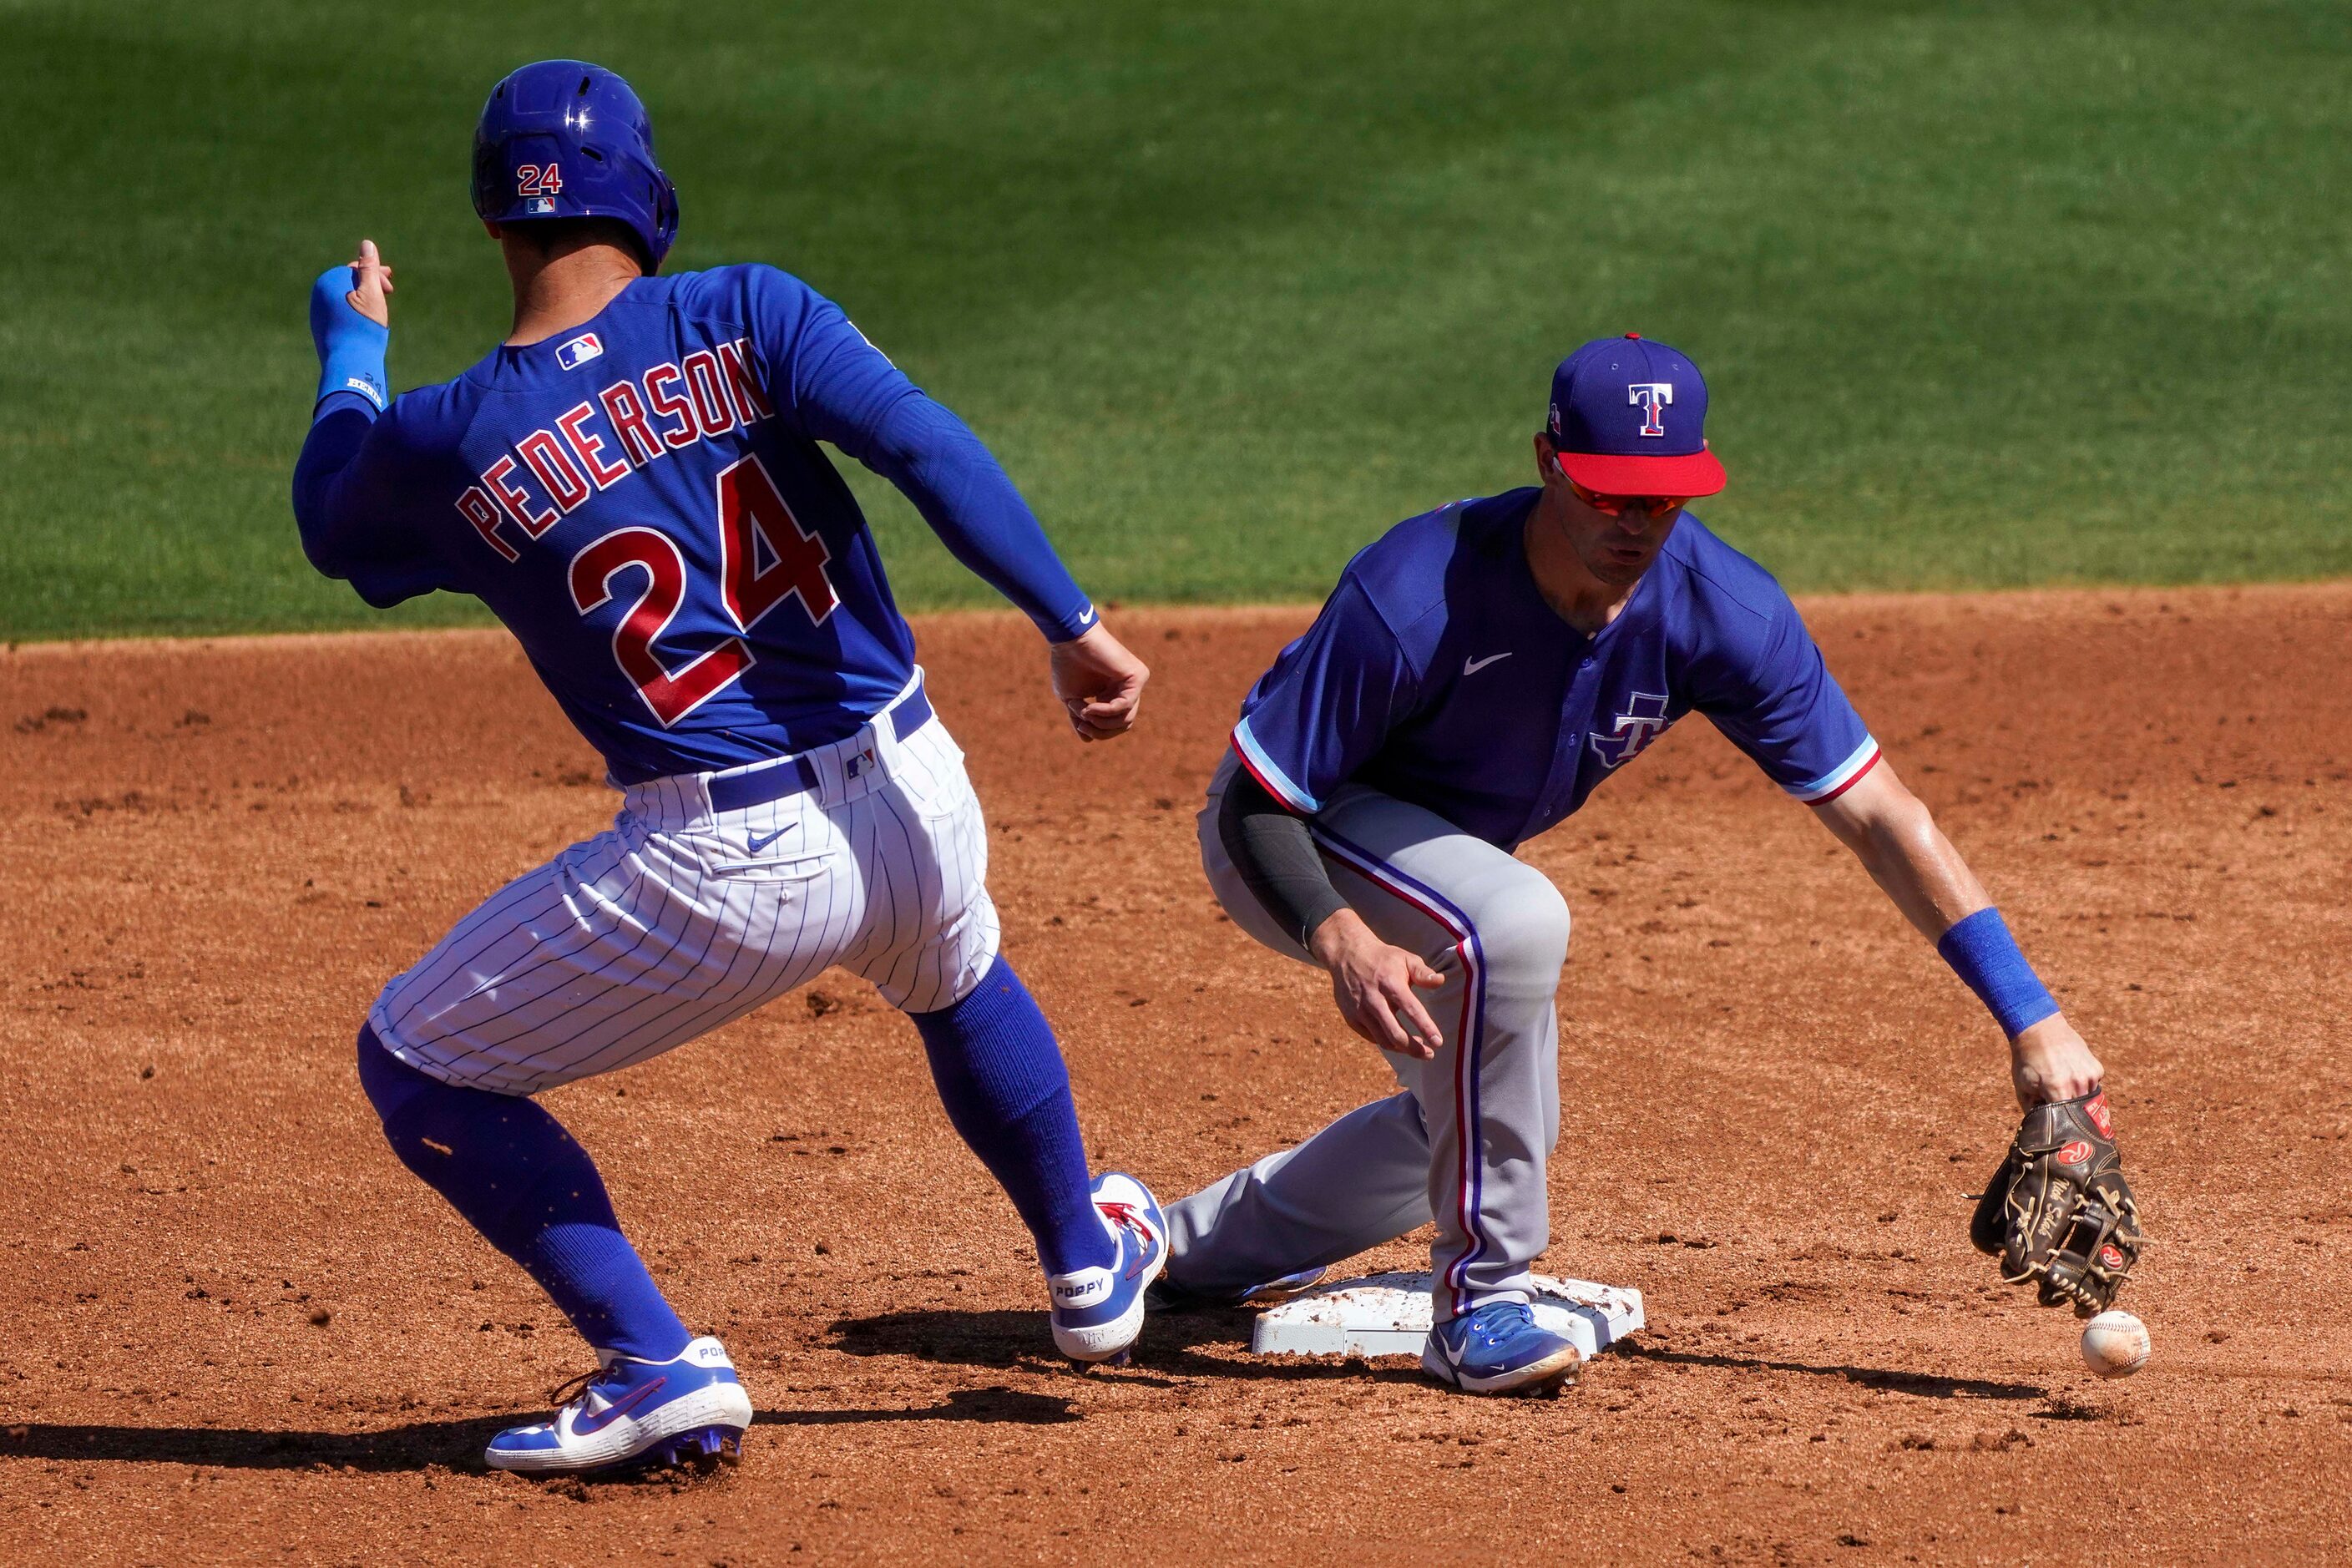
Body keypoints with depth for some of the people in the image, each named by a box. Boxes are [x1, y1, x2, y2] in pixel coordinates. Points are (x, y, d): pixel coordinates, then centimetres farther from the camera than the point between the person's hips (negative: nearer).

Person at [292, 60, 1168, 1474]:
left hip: (726, 875, -4)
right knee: (959, 984, 40)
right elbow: (923, 443, -17)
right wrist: (1071, 626, -19)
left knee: (416, 1070, 14)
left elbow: (331, 521, 18)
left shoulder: (443, 442, -4)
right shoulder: (738, 319, -3)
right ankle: (1091, 1266, 56)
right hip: (918, 808, 4)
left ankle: (659, 1371, 3)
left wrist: (353, 348, 37)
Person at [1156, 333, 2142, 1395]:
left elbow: (1875, 814, -20)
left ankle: (1202, 1248, 42)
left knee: (1465, 1124, 20)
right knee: (1513, 922, -35)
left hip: (1445, 853, 7)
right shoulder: (1412, 597, -37)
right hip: (1289, 839, -7)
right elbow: (1256, 801, -30)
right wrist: (1340, 938, -50)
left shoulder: (1720, 611, -24)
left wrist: (2030, 1017, -25)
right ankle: (1480, 1303, -24)